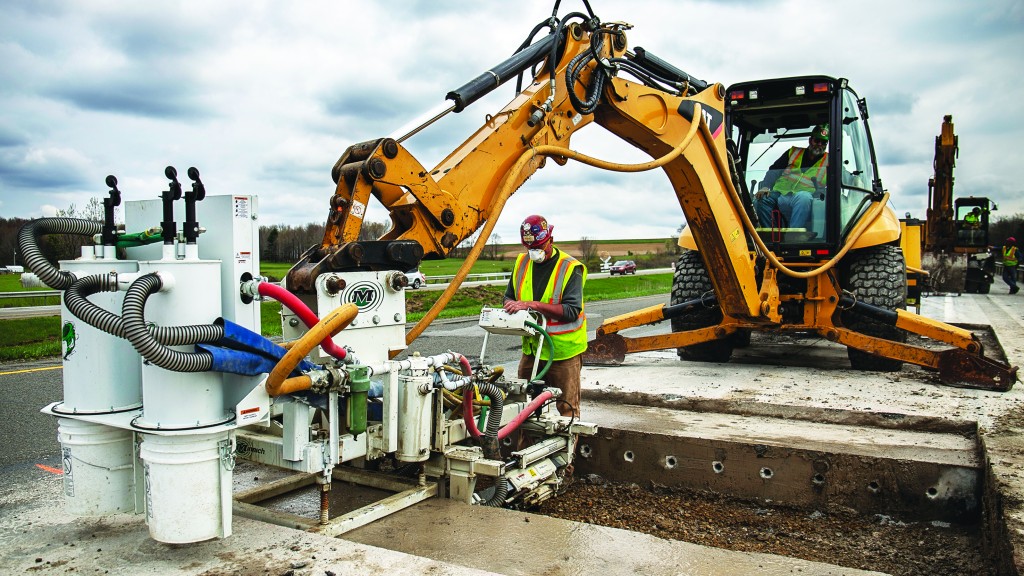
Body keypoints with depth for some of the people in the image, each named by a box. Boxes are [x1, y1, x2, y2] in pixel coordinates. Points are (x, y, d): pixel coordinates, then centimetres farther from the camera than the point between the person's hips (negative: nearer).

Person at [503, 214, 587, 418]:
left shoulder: (570, 268, -12)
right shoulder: (522, 263, 6)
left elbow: (571, 310, -22)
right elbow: (509, 296, 15)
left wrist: (532, 305, -28)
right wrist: (511, 306, -10)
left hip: (563, 350, -5)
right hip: (531, 348, 6)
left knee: (567, 409, 4)